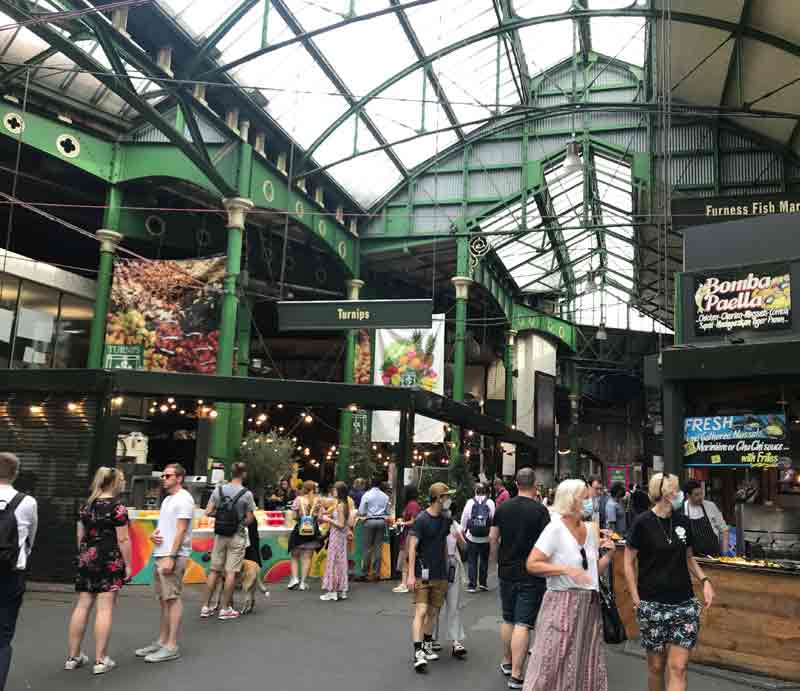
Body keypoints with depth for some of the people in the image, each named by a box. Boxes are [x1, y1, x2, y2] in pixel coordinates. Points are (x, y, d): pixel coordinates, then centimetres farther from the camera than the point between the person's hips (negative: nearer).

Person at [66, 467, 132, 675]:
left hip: (87, 559, 7)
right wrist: (128, 564, -5)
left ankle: (73, 657, 19)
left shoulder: (86, 505, 10)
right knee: (104, 609, -3)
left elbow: (80, 536, 14)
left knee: (82, 607, 11)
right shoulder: (117, 507, -11)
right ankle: (101, 661, 2)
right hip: (110, 561, -7)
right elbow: (123, 540, -12)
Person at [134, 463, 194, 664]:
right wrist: (153, 534, 3)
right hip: (160, 555, 10)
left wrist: (171, 557, -21)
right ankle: (162, 641, 22)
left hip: (173, 557, -10)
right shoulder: (168, 499, 19)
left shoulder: (183, 499, -11)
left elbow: (181, 530, -17)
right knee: (164, 600, 14)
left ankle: (172, 647, -3)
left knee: (173, 599, -6)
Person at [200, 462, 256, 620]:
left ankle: (206, 607, 17)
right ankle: (225, 609, 6)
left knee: (214, 570, 12)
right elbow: (250, 519, -5)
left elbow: (208, 512, -1)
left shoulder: (218, 490, 0)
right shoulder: (247, 494, -9)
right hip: (237, 536, -4)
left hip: (220, 535, 4)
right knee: (231, 572, 2)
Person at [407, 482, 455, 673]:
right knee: (421, 611, -10)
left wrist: (446, 568, 17)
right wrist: (411, 575, -18)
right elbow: (412, 547, -13)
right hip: (423, 573, -6)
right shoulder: (422, 519, -13)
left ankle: (427, 645, 27)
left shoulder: (445, 519, 7)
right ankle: (418, 652, -9)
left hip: (440, 574, 6)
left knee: (434, 611, 12)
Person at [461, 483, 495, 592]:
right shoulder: (490, 503, -5)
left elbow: (464, 519, 1)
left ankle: (472, 585, 5)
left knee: (472, 561, 6)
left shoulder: (470, 502, -4)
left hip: (472, 537, 0)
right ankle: (482, 583, 18)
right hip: (486, 538, 0)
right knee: (484, 560, 14)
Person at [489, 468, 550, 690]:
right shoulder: (540, 510, -13)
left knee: (508, 619, 19)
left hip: (507, 572, 5)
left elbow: (493, 538, 5)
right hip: (531, 575, -5)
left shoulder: (502, 508, 1)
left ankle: (507, 663, 33)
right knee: (523, 624, -2)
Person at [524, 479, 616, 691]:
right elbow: (532, 564, -16)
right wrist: (566, 569, -23)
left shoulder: (591, 529, 8)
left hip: (589, 605, 7)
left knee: (588, 667, 14)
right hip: (562, 603, -6)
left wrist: (608, 555, 0)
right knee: (553, 666, -1)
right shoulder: (555, 528, -12)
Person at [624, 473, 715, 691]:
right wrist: (636, 600, -9)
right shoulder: (643, 523, -9)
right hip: (652, 605, -3)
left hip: (684, 603, 3)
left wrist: (704, 580, 1)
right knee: (656, 666, 8)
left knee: (678, 667, -2)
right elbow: (629, 563, -4)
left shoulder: (683, 522, 5)